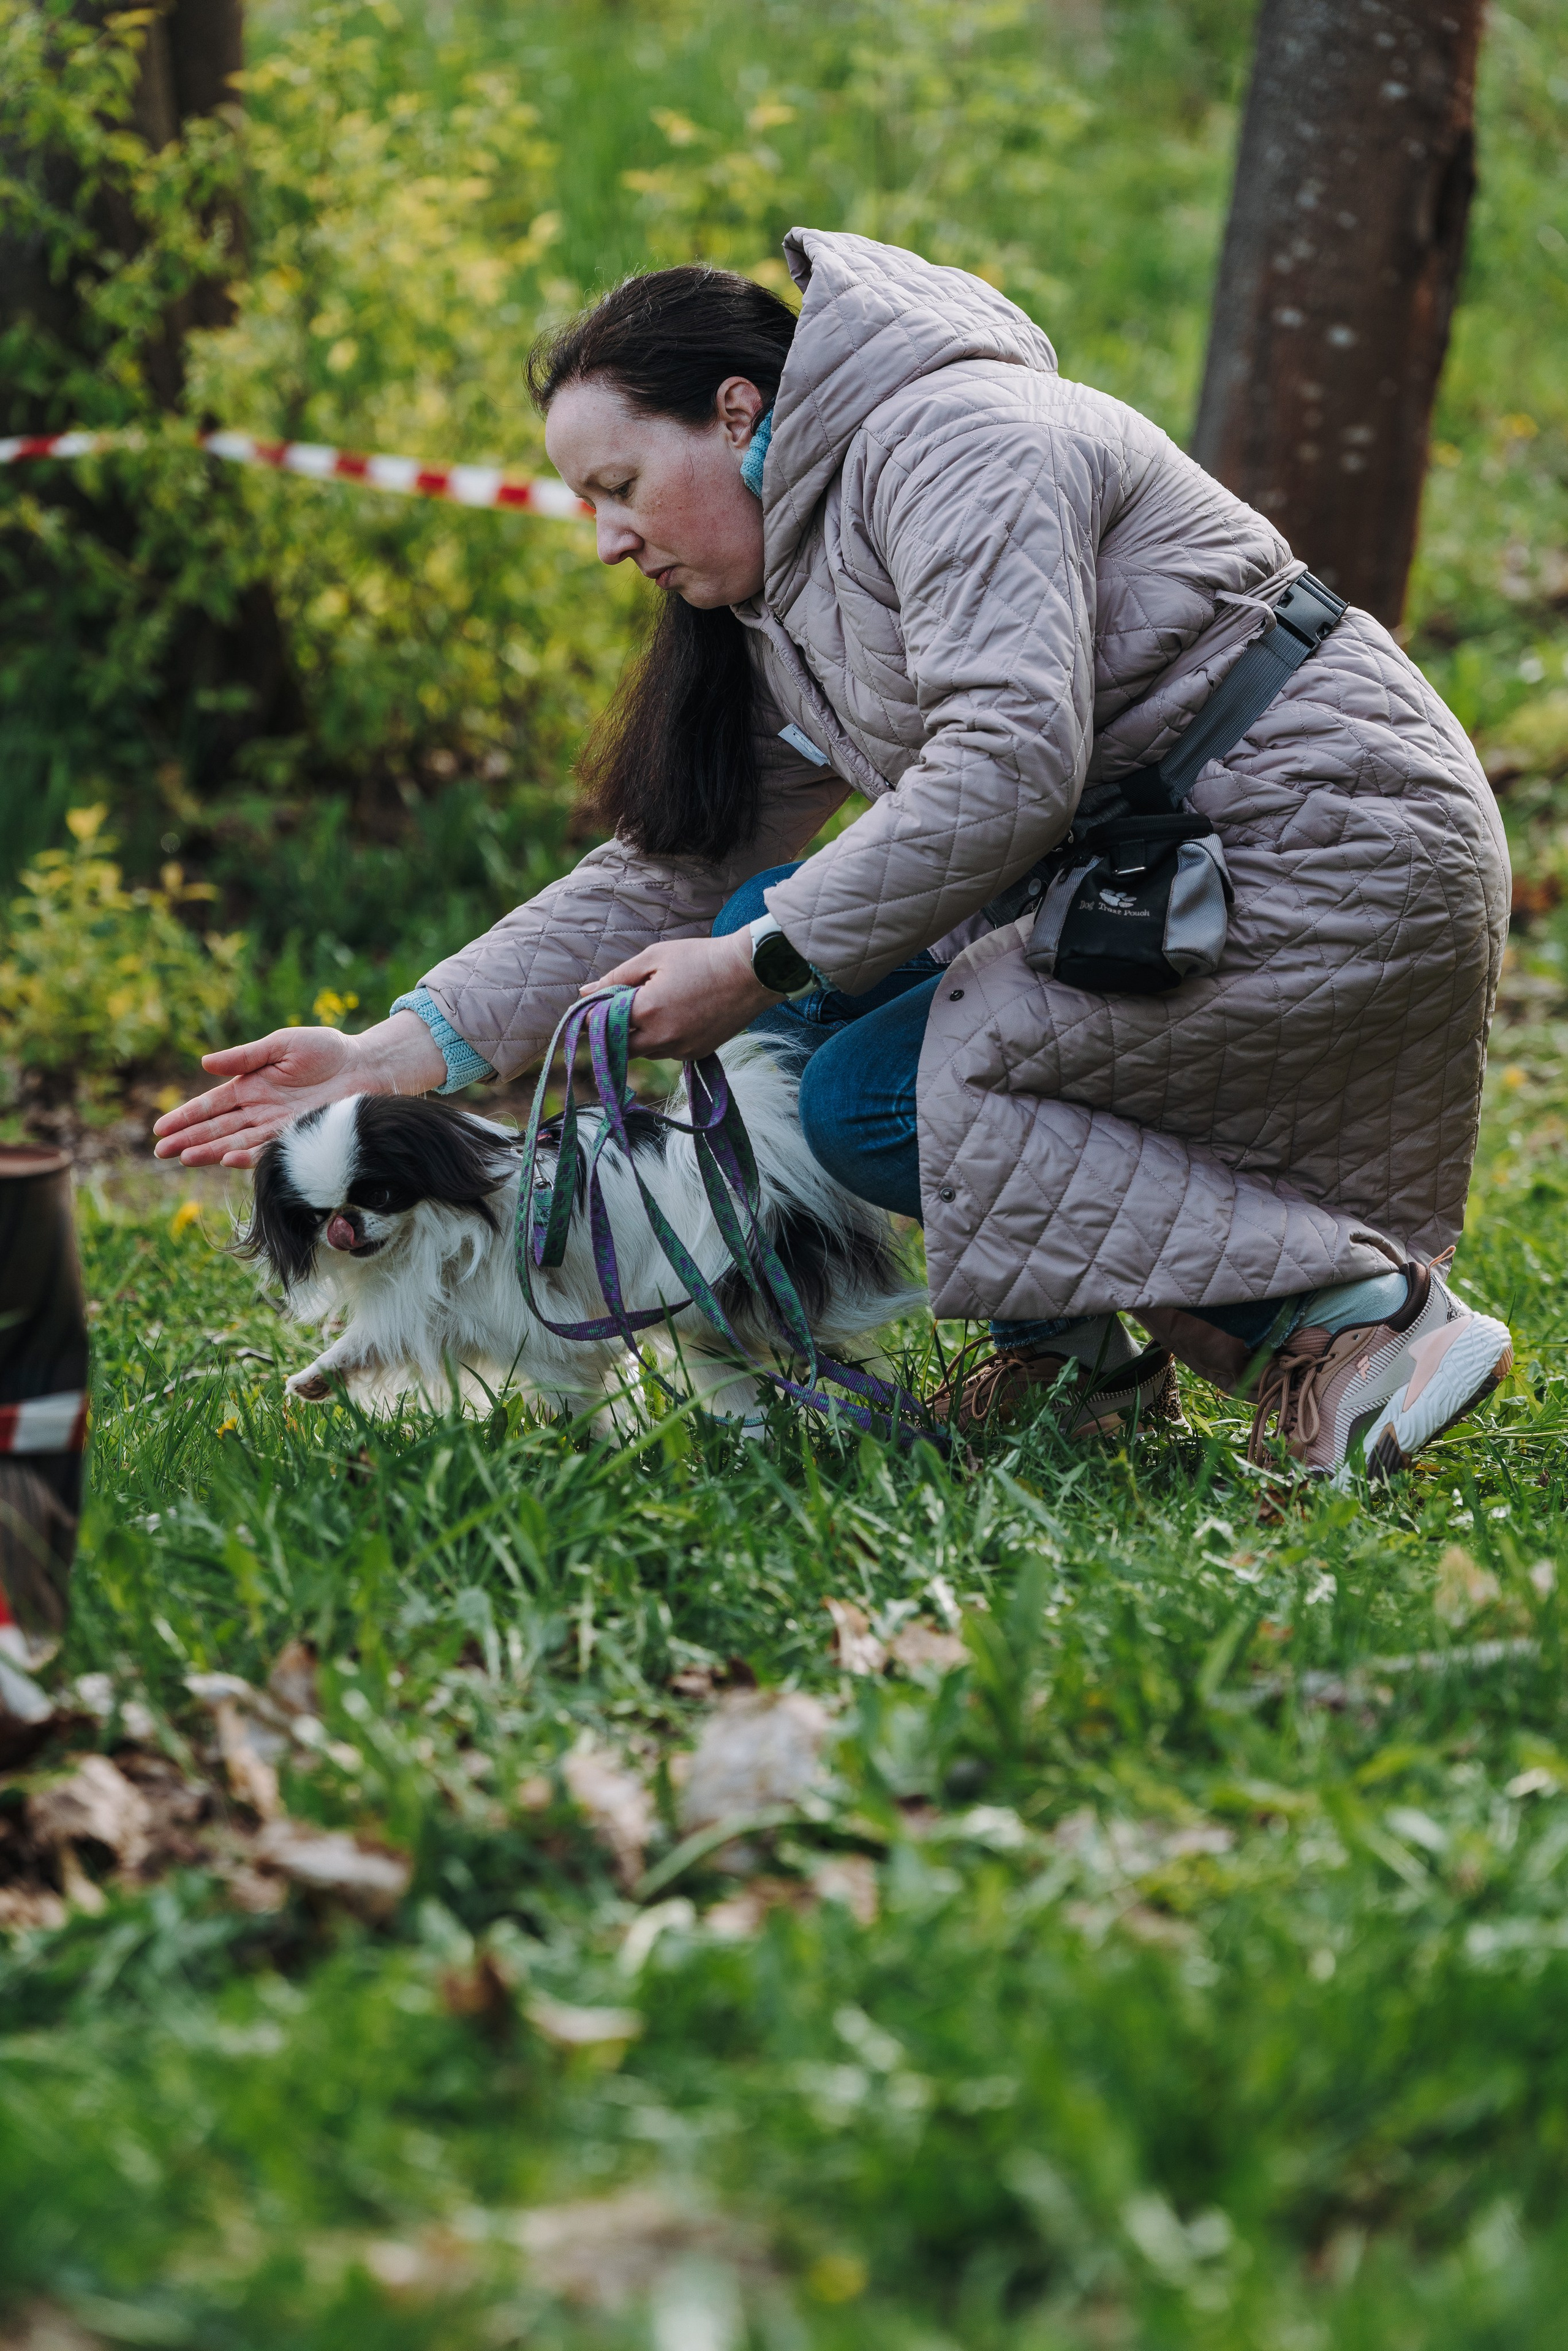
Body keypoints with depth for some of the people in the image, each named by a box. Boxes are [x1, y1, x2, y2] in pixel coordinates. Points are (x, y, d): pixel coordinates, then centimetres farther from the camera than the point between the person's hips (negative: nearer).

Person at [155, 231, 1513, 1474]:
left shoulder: (950, 440, -15)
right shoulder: (780, 619, 15)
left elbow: (1011, 766, -27)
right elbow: (668, 876, 12)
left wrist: (761, 966, -20)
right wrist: (397, 1056, 3)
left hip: (1343, 864, -9)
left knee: (874, 1100, -16)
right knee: (771, 921, 4)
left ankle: (1364, 1311, -14)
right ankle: (1073, 1352, 7)